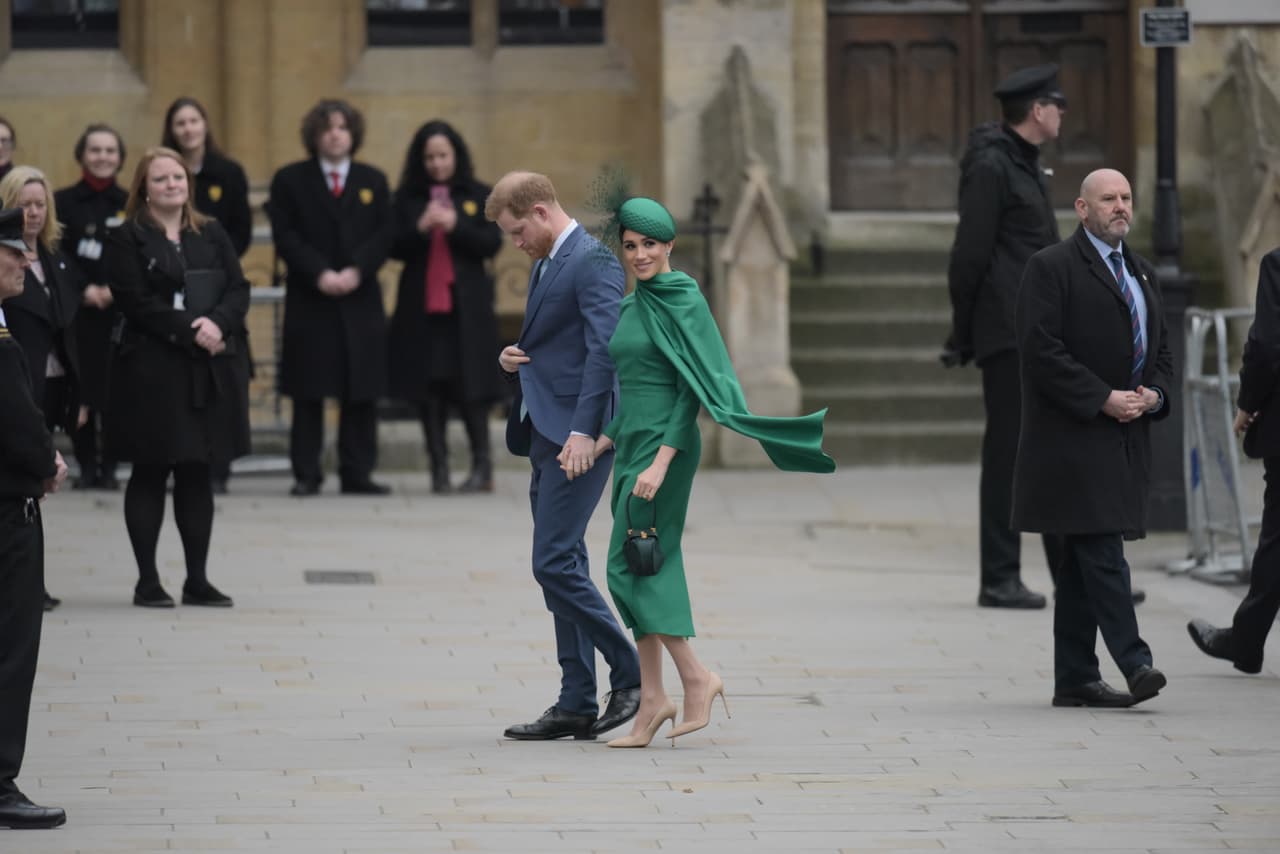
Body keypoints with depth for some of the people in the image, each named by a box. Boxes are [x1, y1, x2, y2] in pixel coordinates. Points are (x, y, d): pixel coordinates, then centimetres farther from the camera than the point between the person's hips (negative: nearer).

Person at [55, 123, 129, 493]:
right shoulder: (64, 202, 4)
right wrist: (85, 289, -12)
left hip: (121, 311, 1)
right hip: (78, 312, -1)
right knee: (81, 389, -5)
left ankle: (108, 466, 3)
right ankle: (86, 466, 5)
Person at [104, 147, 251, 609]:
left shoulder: (211, 235, 12)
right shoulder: (127, 240, -2)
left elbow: (239, 290, 4)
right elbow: (137, 302, -12)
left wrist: (216, 323, -15)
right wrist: (191, 330, -19)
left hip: (211, 369, 4)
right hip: (151, 368, -4)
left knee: (197, 474, 7)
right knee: (150, 473, 1)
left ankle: (197, 579, 12)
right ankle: (147, 579, 7)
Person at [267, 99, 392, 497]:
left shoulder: (373, 181, 11)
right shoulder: (290, 180, 4)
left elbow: (383, 236, 3)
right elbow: (284, 236, -3)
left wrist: (356, 271, -13)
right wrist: (319, 273, -15)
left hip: (360, 299, 2)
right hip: (309, 300, -2)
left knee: (361, 392, 1)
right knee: (309, 392, -1)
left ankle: (357, 472, 5)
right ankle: (306, 474, 3)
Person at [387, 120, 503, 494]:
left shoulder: (478, 196, 6)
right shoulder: (407, 198, 7)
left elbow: (492, 243, -1)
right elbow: (394, 248, 2)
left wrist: (457, 227, -15)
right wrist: (419, 229, -15)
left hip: (467, 306, -1)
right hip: (421, 305, 1)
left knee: (470, 386, -3)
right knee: (429, 387, 0)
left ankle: (482, 465, 4)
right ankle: (439, 469, 4)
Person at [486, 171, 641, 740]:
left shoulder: (593, 262, -11)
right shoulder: (544, 266, 19)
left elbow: (603, 349, -20)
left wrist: (584, 432, -28)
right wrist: (515, 361, 6)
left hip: (577, 437, -10)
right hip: (545, 435, 10)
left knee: (555, 563, -13)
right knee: (561, 569, 8)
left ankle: (631, 675, -4)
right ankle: (576, 704, 10)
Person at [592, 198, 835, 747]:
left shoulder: (683, 302, -10)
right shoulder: (632, 306, 15)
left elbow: (693, 388, -15)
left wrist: (661, 460, -21)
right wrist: (606, 440, 13)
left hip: (665, 445, -8)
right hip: (632, 446, 8)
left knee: (631, 567, -11)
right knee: (643, 570, 5)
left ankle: (696, 677, -4)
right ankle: (652, 700, 6)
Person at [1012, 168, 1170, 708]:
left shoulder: (1140, 273, 20)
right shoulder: (1051, 268, -6)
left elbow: (1161, 351, 22)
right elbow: (1041, 351, -14)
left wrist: (1154, 394, 0)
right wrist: (1103, 399, -18)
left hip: (1126, 439, 8)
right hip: (1074, 436, -8)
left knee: (1084, 559, 9)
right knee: (1102, 550, -14)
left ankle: (1075, 680, 10)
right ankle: (1134, 663, -20)